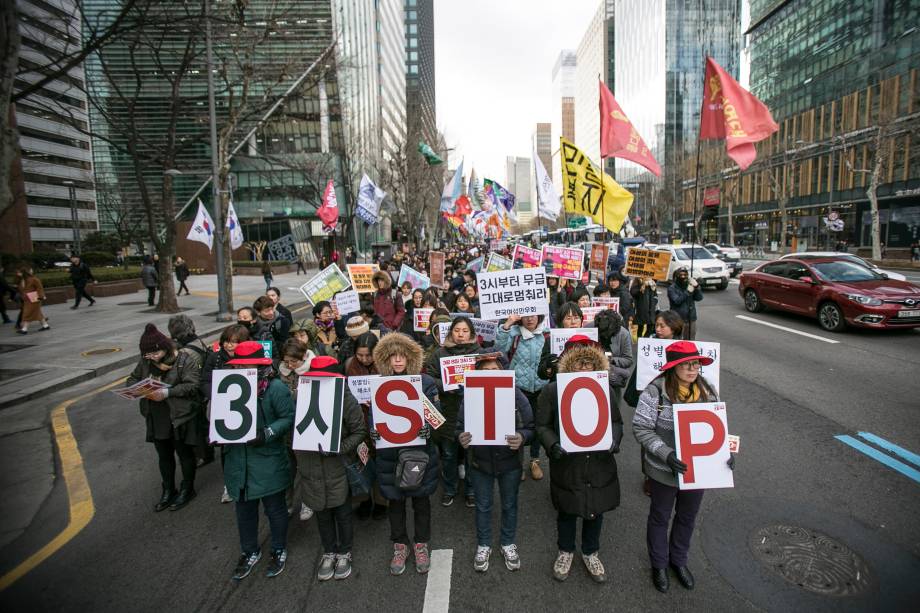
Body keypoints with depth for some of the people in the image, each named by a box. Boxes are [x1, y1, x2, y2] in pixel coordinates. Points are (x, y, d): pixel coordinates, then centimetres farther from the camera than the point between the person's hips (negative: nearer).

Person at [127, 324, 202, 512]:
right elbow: (132, 379, 13)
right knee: (164, 455, 20)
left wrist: (167, 393, -30)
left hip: (181, 417, -6)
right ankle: (168, 490, 38)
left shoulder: (185, 360, -16)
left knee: (184, 454, 11)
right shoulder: (145, 361, 2)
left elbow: (192, 386, -22)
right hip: (156, 419, 6)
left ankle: (187, 489, 30)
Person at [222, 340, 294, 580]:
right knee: (244, 509, 20)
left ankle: (279, 551, 37)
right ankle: (250, 552, 42)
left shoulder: (275, 388, -18)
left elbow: (289, 417, -17)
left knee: (275, 509, 15)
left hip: (268, 464, -5)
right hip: (239, 463, 5)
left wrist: (266, 434, -27)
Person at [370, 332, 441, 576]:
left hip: (420, 451, -1)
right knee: (395, 501, 15)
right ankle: (400, 546, 36)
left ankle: (421, 544, 35)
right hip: (389, 454, 1)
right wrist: (373, 430, -19)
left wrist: (428, 427, -26)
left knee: (421, 499, 14)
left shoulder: (425, 382, -6)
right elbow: (373, 414, 2)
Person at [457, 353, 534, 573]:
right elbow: (460, 427, -5)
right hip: (480, 463, 0)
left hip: (510, 463, 0)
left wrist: (521, 438, -30)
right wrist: (461, 438, -28)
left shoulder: (517, 396, -14)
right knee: (483, 505, 18)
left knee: (509, 504, 20)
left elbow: (530, 428, -9)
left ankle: (508, 544, 44)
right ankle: (483, 545, 41)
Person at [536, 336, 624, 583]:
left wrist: (614, 440, -12)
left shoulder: (605, 390, -3)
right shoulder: (552, 390, -11)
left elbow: (617, 422, 7)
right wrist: (553, 445, -23)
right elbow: (542, 425, -6)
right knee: (567, 511, 18)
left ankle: (590, 552, 45)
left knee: (596, 510, 19)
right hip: (567, 465, -2)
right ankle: (566, 551, 44)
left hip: (599, 465, 2)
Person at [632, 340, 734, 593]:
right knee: (660, 517, 18)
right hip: (664, 470, -4)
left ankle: (679, 560, 50)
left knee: (688, 517, 24)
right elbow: (641, 428, -21)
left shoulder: (707, 390, -6)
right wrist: (667, 454, -29)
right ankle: (659, 564, 42)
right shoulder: (656, 391, -23)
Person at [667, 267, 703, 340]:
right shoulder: (672, 288, -5)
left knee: (690, 341, 10)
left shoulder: (690, 285, 9)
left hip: (691, 320, 5)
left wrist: (697, 287, -14)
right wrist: (688, 292, -23)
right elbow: (677, 301, -17)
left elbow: (699, 298, 1)